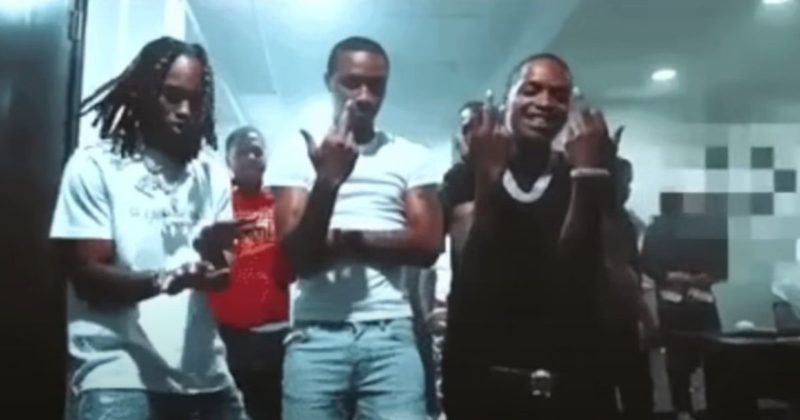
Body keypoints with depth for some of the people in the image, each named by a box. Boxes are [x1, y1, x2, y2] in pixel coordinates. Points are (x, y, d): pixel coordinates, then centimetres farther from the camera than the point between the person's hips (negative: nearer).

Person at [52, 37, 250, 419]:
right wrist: (169, 279, -25)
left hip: (206, 375, 5)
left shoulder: (212, 174, 11)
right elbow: (88, 278, -8)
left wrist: (213, 251, -16)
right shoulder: (94, 166, -3)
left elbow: (219, 278, 7)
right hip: (118, 375, -4)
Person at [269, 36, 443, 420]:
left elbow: (428, 245, -1)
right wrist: (327, 182, -16)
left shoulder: (412, 157, 9)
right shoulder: (298, 155, 6)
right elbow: (297, 257, -3)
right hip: (315, 336, 0)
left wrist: (345, 240, -5)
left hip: (390, 334, 1)